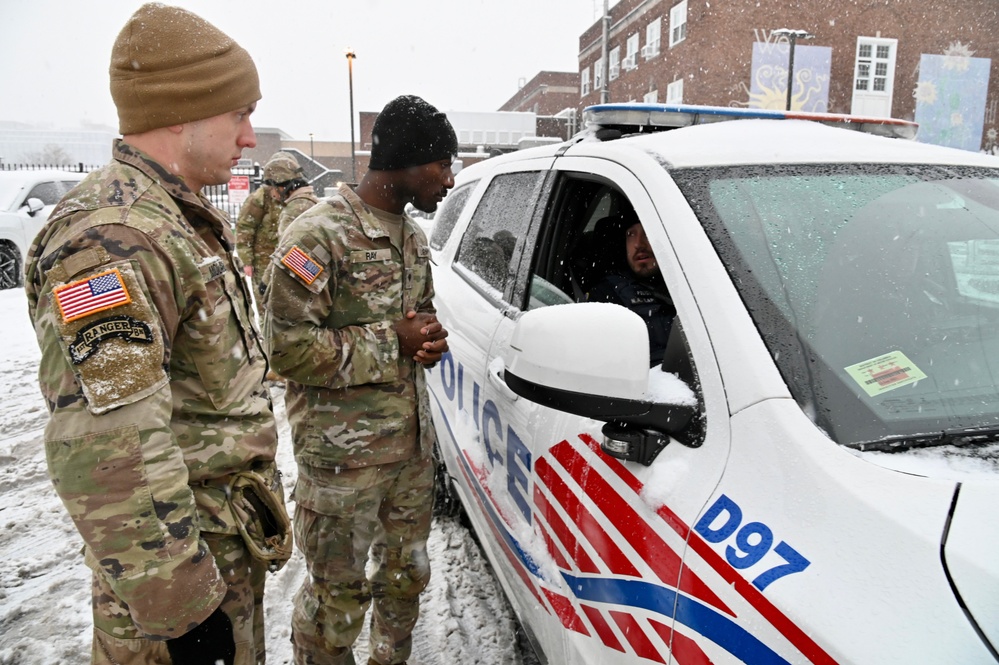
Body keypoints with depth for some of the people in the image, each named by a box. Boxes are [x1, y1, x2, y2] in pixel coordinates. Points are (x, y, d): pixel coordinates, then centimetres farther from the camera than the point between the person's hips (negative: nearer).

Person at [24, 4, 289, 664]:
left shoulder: (183, 218, 8)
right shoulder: (111, 240, -26)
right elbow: (106, 455, -30)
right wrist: (176, 608, -25)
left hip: (234, 532, 9)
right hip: (185, 552, -9)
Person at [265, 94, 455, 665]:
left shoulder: (412, 234, 10)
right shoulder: (318, 235, -16)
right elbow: (288, 346, -20)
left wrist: (431, 339, -4)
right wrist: (391, 343, -19)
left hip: (414, 441, 8)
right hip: (343, 453, -7)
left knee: (407, 573, 23)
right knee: (338, 594, 9)